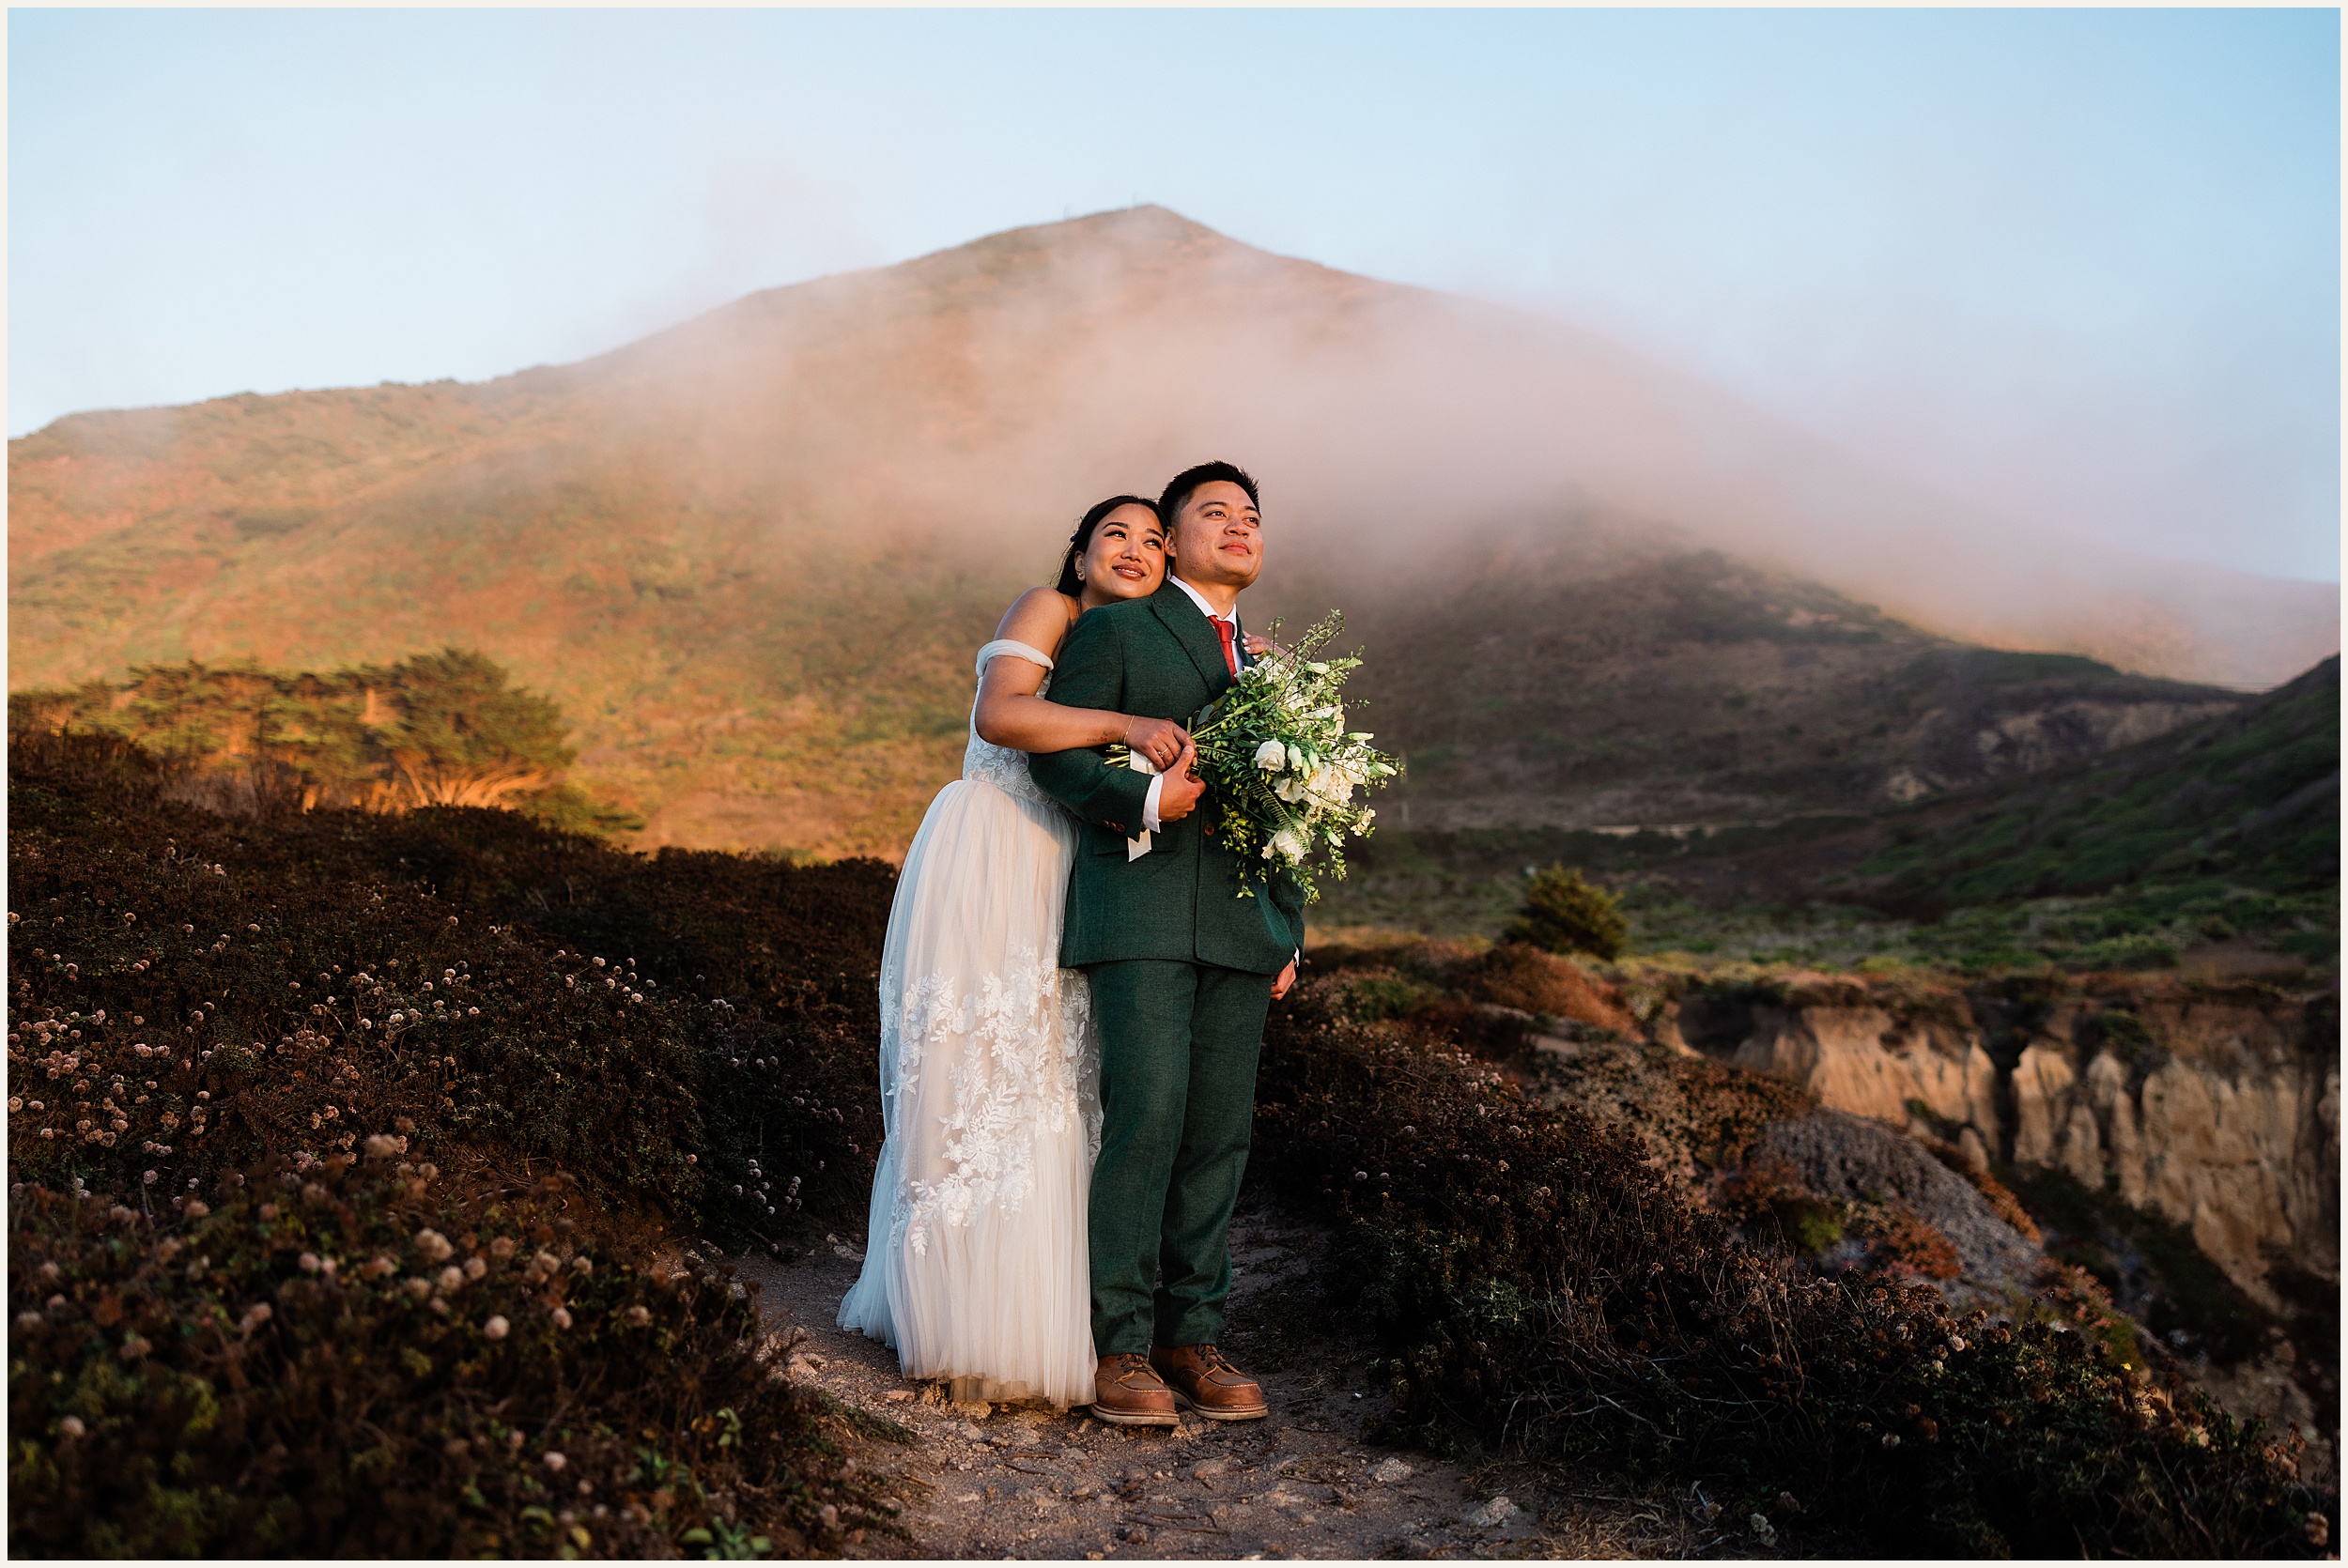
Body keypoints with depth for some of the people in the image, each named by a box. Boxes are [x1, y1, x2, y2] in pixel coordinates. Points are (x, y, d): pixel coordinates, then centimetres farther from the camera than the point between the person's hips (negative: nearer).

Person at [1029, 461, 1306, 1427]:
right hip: (1140, 913, -5)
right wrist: (1148, 798, -19)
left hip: (1241, 925, 5)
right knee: (1146, 1118, -12)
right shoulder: (1114, 632, 7)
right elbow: (1055, 753, -3)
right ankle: (1122, 1346, -2)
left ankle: (1192, 1338, 12)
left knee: (1220, 1132, 3)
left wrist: (1290, 934, 17)